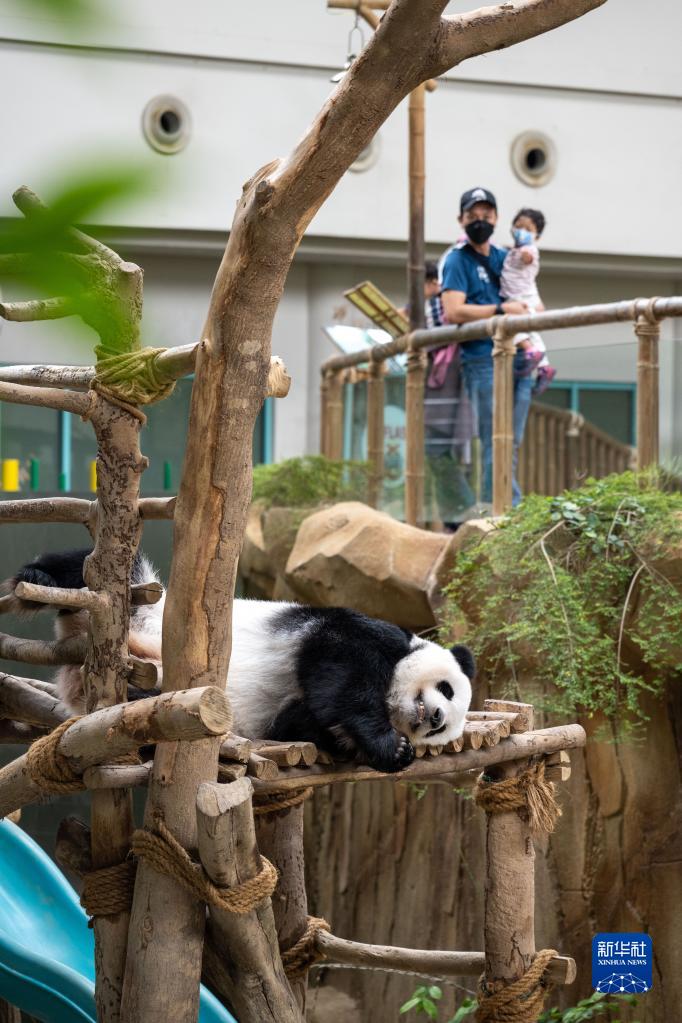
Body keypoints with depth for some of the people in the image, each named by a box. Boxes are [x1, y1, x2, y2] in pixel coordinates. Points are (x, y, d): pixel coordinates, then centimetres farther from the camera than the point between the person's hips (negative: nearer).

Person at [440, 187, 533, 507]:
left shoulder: (505, 258, 21)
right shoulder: (457, 260, 2)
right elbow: (453, 312, -12)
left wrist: (528, 310, 4)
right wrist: (501, 310, -12)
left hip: (518, 359, 7)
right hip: (483, 360, -7)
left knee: (511, 444, 5)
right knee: (495, 444, -10)